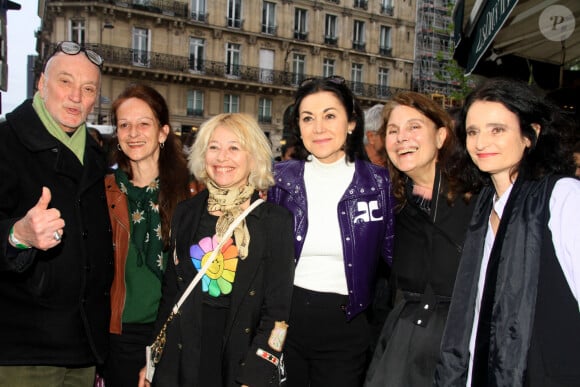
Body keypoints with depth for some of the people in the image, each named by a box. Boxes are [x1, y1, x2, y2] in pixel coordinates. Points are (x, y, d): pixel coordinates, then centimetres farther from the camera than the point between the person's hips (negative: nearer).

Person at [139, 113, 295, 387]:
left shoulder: (276, 221, -9)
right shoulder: (185, 214, 2)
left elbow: (278, 310, -9)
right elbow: (170, 292, 8)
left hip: (241, 361, -3)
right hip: (182, 362, 3)